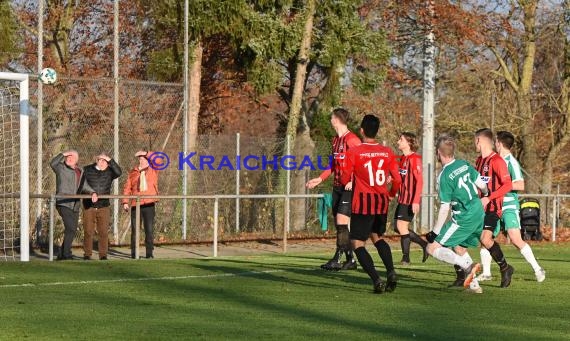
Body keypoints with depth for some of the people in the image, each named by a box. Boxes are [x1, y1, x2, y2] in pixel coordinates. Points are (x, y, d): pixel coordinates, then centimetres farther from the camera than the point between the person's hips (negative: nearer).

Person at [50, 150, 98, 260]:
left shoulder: (80, 171, 15)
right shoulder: (61, 168, -2)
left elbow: (84, 186, 15)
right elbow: (52, 163, -21)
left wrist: (93, 193, -3)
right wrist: (63, 154, -22)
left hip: (75, 206, 7)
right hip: (63, 204, -7)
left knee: (72, 231, 9)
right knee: (70, 228, -19)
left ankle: (62, 255, 19)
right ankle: (67, 253, -14)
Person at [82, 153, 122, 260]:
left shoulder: (109, 172, 4)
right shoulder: (87, 170, 3)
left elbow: (118, 172, -15)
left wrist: (110, 160, -18)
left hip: (103, 207, 1)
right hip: (89, 207, -1)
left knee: (103, 232, -2)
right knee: (88, 231, 0)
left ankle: (103, 254, 4)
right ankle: (87, 254, 6)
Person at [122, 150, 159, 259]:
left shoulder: (153, 170, 9)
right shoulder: (133, 172, 12)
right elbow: (127, 188, 8)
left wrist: (146, 154, -3)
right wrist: (125, 202, -2)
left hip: (149, 205, -1)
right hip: (135, 205, 1)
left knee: (149, 230, -1)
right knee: (135, 230, 3)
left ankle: (149, 253, 5)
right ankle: (134, 253, 8)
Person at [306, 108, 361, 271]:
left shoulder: (351, 139, -12)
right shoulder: (336, 140, 15)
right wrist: (320, 179, 22)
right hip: (337, 186, 9)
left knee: (341, 221, -13)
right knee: (339, 224, 7)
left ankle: (337, 260, -12)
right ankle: (350, 260, 13)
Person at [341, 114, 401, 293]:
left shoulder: (354, 152, -10)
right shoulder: (387, 152, 1)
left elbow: (345, 179, -6)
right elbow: (397, 179, 3)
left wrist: (350, 182, 18)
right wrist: (391, 195, 23)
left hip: (363, 203, -5)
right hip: (382, 201, 5)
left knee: (357, 243, 1)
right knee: (377, 237, 25)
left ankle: (377, 280, -14)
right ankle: (391, 272, 7)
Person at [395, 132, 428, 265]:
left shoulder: (414, 159, -13)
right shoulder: (402, 158, 14)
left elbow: (419, 180, -18)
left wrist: (416, 201, -24)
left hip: (410, 199, -9)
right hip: (402, 198, 9)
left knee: (402, 225, -9)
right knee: (399, 227, 9)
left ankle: (406, 257, 0)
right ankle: (425, 245, 19)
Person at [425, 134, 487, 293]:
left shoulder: (444, 176, -14)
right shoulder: (464, 164, 4)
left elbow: (445, 208, -15)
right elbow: (482, 185, 13)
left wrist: (435, 232, -9)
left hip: (464, 217, -8)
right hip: (479, 212, 8)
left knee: (433, 248, -5)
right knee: (459, 247, 26)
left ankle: (467, 265, -20)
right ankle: (474, 285, 22)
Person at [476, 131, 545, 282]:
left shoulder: (511, 162, -12)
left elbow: (520, 185, -21)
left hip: (509, 207, -8)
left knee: (516, 240, -15)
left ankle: (538, 269, -6)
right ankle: (486, 273, 13)